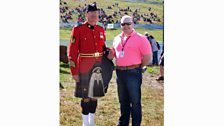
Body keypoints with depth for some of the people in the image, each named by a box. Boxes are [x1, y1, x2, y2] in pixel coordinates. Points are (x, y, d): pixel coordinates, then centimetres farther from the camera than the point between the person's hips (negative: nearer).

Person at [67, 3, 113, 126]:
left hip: (98, 68, 5)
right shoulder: (78, 29, -8)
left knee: (95, 95, 12)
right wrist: (74, 72, -12)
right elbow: (72, 52, -9)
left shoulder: (101, 30, 8)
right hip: (85, 69, -5)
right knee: (86, 96, 2)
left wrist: (108, 53, -4)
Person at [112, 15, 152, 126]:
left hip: (133, 73, -6)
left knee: (135, 101, -1)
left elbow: (147, 57, -9)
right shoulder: (117, 39, 11)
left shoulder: (140, 38, -8)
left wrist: (137, 67, -1)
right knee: (123, 101, 16)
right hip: (120, 72, 6)